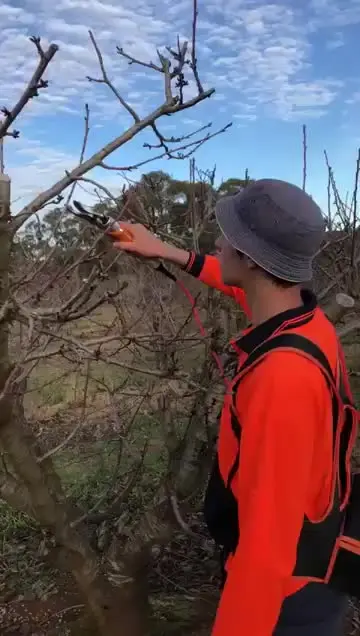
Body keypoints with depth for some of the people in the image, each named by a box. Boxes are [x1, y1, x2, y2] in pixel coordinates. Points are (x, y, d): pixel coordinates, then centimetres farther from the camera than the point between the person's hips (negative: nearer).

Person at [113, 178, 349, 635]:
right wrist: (169, 253, 20)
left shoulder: (282, 377, -38)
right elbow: (247, 287, 15)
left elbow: (268, 546, -35)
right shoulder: (304, 318, -9)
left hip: (285, 597, -8)